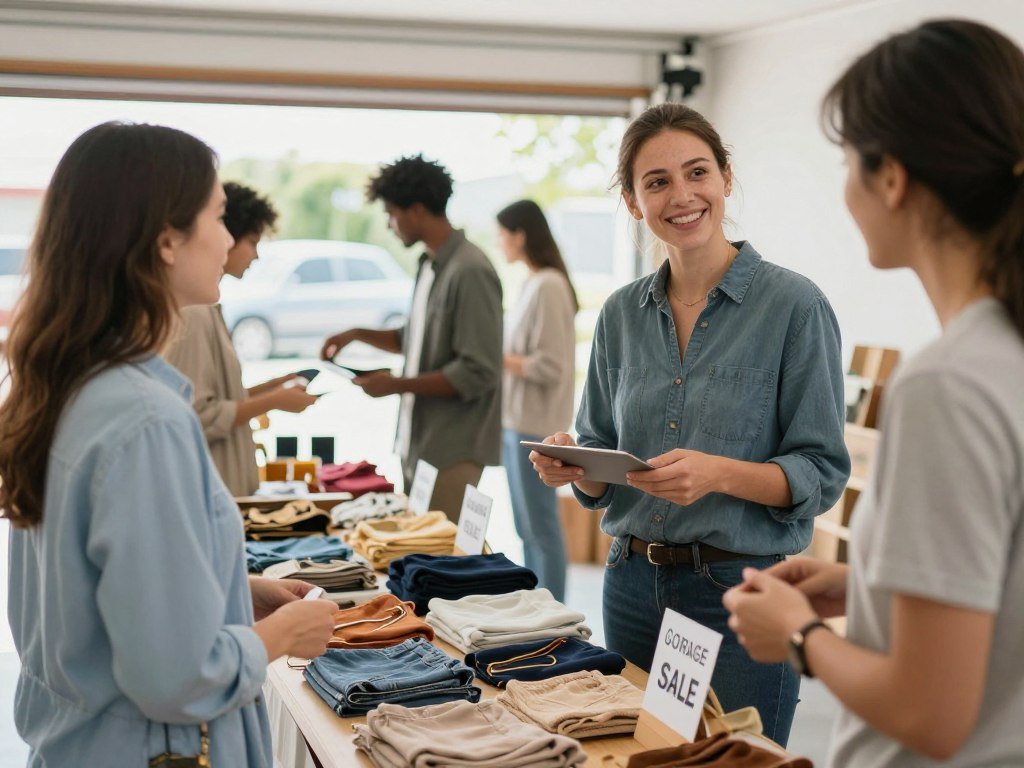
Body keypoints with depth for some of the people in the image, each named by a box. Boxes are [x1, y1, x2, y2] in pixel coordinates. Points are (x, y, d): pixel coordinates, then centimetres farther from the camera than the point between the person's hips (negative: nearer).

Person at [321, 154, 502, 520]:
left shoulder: (470, 271, -18)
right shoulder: (430, 265, 10)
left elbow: (477, 373, -19)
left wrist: (396, 385, -15)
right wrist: (358, 334, 14)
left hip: (453, 452, -9)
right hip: (420, 442, 9)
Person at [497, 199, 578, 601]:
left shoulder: (547, 287, -17)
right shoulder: (535, 283, 11)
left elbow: (549, 366, -18)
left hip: (533, 424, -9)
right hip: (518, 420, 9)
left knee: (540, 525, -1)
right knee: (527, 525, 16)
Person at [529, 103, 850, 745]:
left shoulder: (794, 305, -9)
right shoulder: (622, 312, 6)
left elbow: (823, 474, -10)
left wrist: (719, 473, -25)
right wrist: (572, 465, -10)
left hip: (742, 591, -5)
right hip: (634, 585, 5)